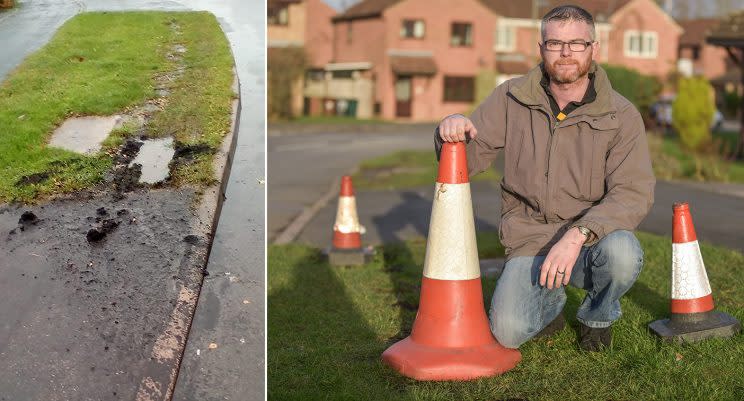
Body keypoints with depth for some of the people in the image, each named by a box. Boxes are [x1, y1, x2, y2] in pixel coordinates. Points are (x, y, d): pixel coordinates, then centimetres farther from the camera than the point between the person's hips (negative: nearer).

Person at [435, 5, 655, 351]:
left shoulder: (621, 116, -6)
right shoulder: (511, 99, 0)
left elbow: (634, 193, -16)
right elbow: (467, 157, 3)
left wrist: (577, 235, -33)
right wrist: (453, 130, -22)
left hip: (591, 242, 0)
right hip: (529, 243, 1)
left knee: (622, 253, -35)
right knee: (508, 332, -22)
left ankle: (598, 315, 2)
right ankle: (551, 302, 17)